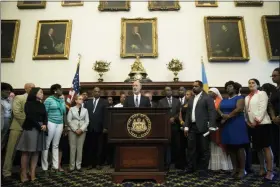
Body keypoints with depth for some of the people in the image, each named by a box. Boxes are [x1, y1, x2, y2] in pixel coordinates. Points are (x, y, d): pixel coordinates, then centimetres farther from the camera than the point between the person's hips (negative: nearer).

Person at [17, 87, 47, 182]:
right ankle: (23, 174, 3)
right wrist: (40, 126, -12)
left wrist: (44, 125, -11)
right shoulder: (29, 104, -2)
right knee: (26, 152, -2)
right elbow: (30, 117, -11)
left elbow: (45, 116, 7)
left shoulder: (42, 105, 14)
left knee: (36, 152, 3)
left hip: (40, 129, 5)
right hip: (30, 129, -5)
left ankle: (33, 174, 6)